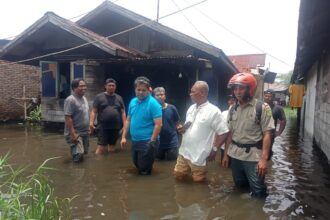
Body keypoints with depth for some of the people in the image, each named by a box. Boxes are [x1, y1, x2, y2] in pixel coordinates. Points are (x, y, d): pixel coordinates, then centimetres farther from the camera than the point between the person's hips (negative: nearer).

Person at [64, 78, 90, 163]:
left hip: (85, 132, 9)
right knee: (78, 155, -13)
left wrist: (88, 127, 18)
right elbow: (68, 117, -24)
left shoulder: (84, 98, 10)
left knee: (84, 152, 17)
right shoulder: (70, 100, -19)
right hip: (75, 133, -9)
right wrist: (72, 133, -26)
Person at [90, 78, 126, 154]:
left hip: (115, 127, 3)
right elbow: (94, 111, 0)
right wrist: (91, 122, -13)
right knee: (101, 148, -7)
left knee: (112, 148, 12)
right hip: (103, 127, -3)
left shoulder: (119, 98, 11)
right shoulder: (99, 97, 3)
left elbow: (123, 112, 11)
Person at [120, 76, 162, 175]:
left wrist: (152, 142, -20)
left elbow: (158, 124, -19)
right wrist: (123, 137, 8)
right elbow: (128, 120, 12)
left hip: (147, 142, -7)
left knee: (144, 170, 5)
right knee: (137, 164, 23)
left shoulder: (153, 103, -16)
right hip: (135, 141, 7)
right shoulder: (132, 102, 5)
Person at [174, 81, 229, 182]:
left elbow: (223, 132, -14)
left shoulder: (213, 111, -16)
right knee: (178, 176, 15)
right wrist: (182, 129, -3)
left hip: (199, 156, -7)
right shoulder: (191, 108, 8)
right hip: (184, 152, 7)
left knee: (198, 182, 8)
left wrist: (214, 149, -14)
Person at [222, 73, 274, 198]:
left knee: (258, 192, 1)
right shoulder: (232, 109, 7)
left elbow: (267, 134, -12)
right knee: (240, 187, 19)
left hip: (253, 156, -5)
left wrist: (264, 159, -19)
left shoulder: (262, 108, -9)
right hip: (235, 155, 5)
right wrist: (225, 154, 11)